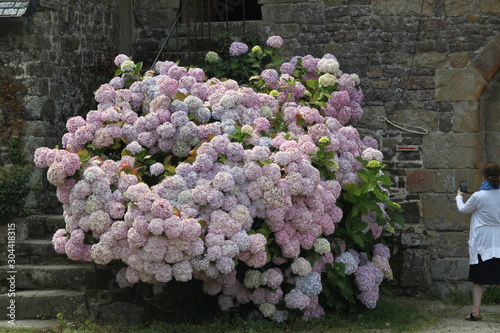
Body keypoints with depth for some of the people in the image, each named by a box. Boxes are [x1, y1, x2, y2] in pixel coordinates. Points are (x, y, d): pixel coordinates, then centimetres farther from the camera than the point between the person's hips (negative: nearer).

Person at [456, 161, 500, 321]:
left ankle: (476, 311, 6)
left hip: (481, 241, -2)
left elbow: (463, 209, 5)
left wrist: (459, 197, 24)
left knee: (478, 278, 6)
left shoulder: (478, 196, -13)